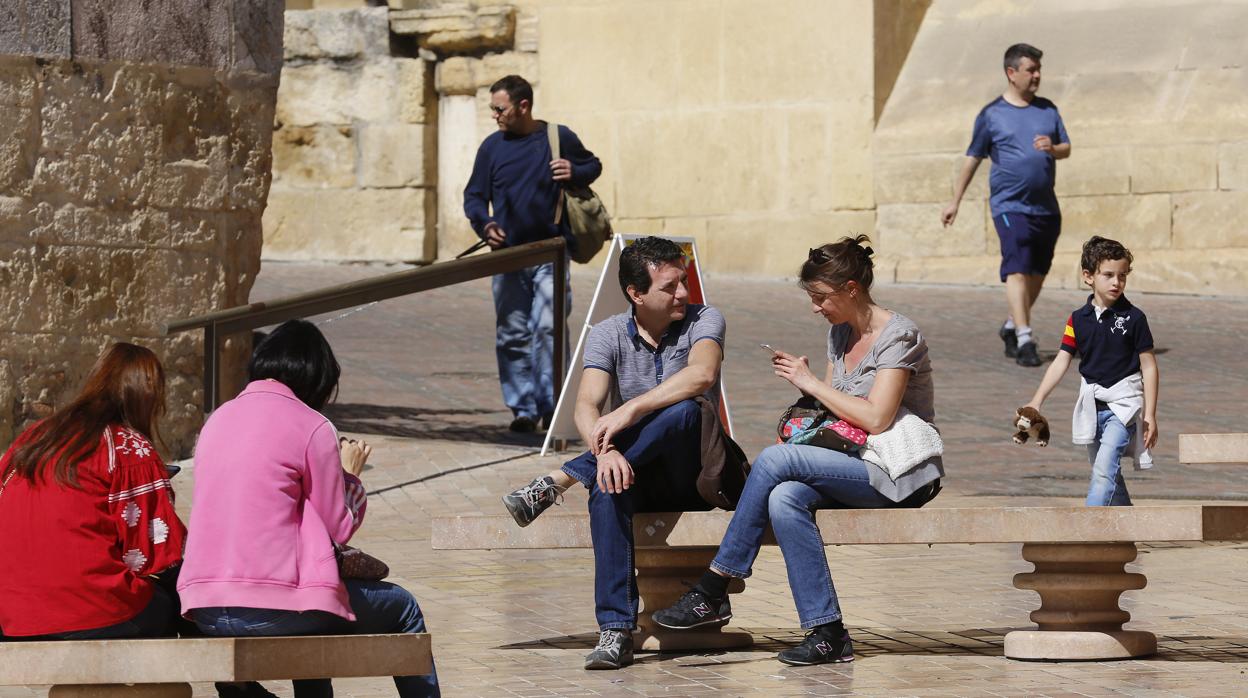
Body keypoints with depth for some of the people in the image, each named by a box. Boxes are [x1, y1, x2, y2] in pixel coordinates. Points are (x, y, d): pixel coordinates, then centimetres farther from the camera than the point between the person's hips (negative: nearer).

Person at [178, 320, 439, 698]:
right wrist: (350, 475, 16)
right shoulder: (311, 428, -5)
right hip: (273, 609, -7)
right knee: (402, 609, 15)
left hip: (205, 609, 7)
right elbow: (339, 528, -1)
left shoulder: (217, 420, 15)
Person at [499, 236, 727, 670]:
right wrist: (605, 449, -36)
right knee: (608, 486, -36)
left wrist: (628, 410, -34)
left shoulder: (704, 320, -2)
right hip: (640, 474, 1)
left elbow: (702, 375, -25)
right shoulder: (610, 335, 2)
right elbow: (587, 407, -13)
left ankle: (558, 482, -29)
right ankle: (615, 631, -40)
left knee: (684, 410, -34)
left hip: (693, 475, -1)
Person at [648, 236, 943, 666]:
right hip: (855, 466, 8)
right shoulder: (840, 334, 16)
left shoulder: (897, 336, -10)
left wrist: (812, 384, -12)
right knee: (783, 499, -26)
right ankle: (827, 634, -30)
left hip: (900, 474, -8)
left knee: (775, 459, -25)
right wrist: (802, 379, -1)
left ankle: (713, 589, -19)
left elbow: (875, 419, -19)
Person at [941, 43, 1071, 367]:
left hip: (1046, 207, 5)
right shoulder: (992, 115, 0)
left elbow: (1066, 149, 12)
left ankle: (1011, 327, 30)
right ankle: (1024, 341, -21)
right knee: (1017, 270, -16)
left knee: (1037, 274, 11)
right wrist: (955, 201, 8)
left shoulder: (1047, 110, 12)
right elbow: (972, 159, 6)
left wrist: (1052, 148, -12)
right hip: (1010, 206, -5)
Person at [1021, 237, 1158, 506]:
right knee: (1107, 474, 12)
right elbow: (1061, 362, 3)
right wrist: (1037, 401, -7)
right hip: (1092, 406, 5)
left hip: (1123, 404, -5)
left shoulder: (1133, 318, -6)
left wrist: (1150, 414, -5)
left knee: (1104, 469, -20)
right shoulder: (1078, 320, 4)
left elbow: (1149, 366, -2)